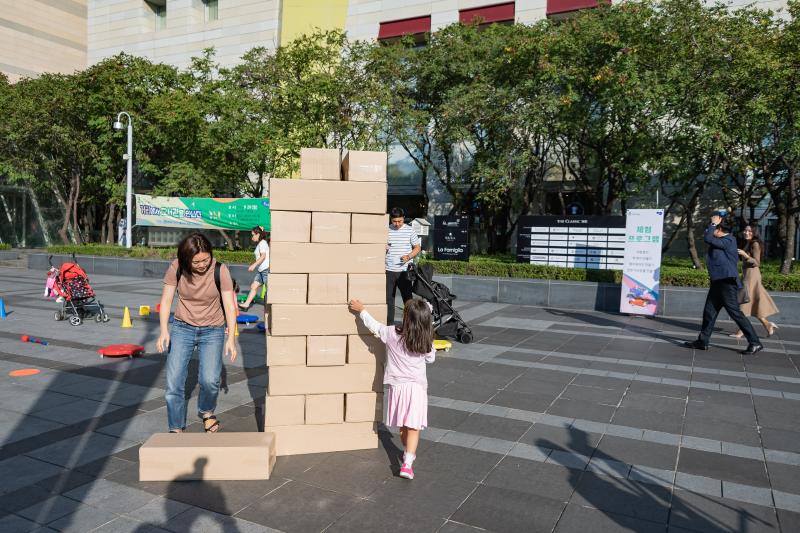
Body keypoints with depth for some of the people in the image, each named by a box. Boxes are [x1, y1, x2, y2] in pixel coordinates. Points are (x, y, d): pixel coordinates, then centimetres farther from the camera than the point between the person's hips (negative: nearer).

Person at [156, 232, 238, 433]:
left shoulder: (220, 271, -17)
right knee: (174, 382, -4)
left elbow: (229, 305, -14)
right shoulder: (176, 268, -12)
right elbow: (166, 300, -6)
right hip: (182, 328, 2)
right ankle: (176, 430, 14)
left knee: (210, 380, -15)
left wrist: (231, 337, -21)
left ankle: (206, 411, 18)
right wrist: (164, 330, -17)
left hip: (212, 330, -2)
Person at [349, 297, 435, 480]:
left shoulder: (392, 334, -12)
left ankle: (409, 453, 39)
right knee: (413, 427, -2)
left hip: (397, 386, 1)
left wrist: (361, 310, 15)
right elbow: (431, 359, 9)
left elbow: (374, 325, 1)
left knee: (403, 426, 19)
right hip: (418, 386, -1)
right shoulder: (426, 341, -8)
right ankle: (407, 463, -12)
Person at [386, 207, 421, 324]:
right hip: (389, 271, 2)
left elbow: (417, 247, 5)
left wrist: (409, 256, -14)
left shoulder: (410, 230, 1)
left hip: (404, 271, -2)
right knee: (388, 298, 7)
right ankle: (389, 325, 17)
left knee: (407, 297, 4)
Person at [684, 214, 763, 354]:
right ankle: (702, 341, 17)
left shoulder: (728, 241, -14)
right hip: (718, 282, 10)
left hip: (726, 282, -10)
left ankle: (755, 343, -1)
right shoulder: (722, 241, 16)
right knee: (709, 312, 11)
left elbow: (707, 238, -21)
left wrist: (713, 223, -12)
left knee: (735, 312, -7)